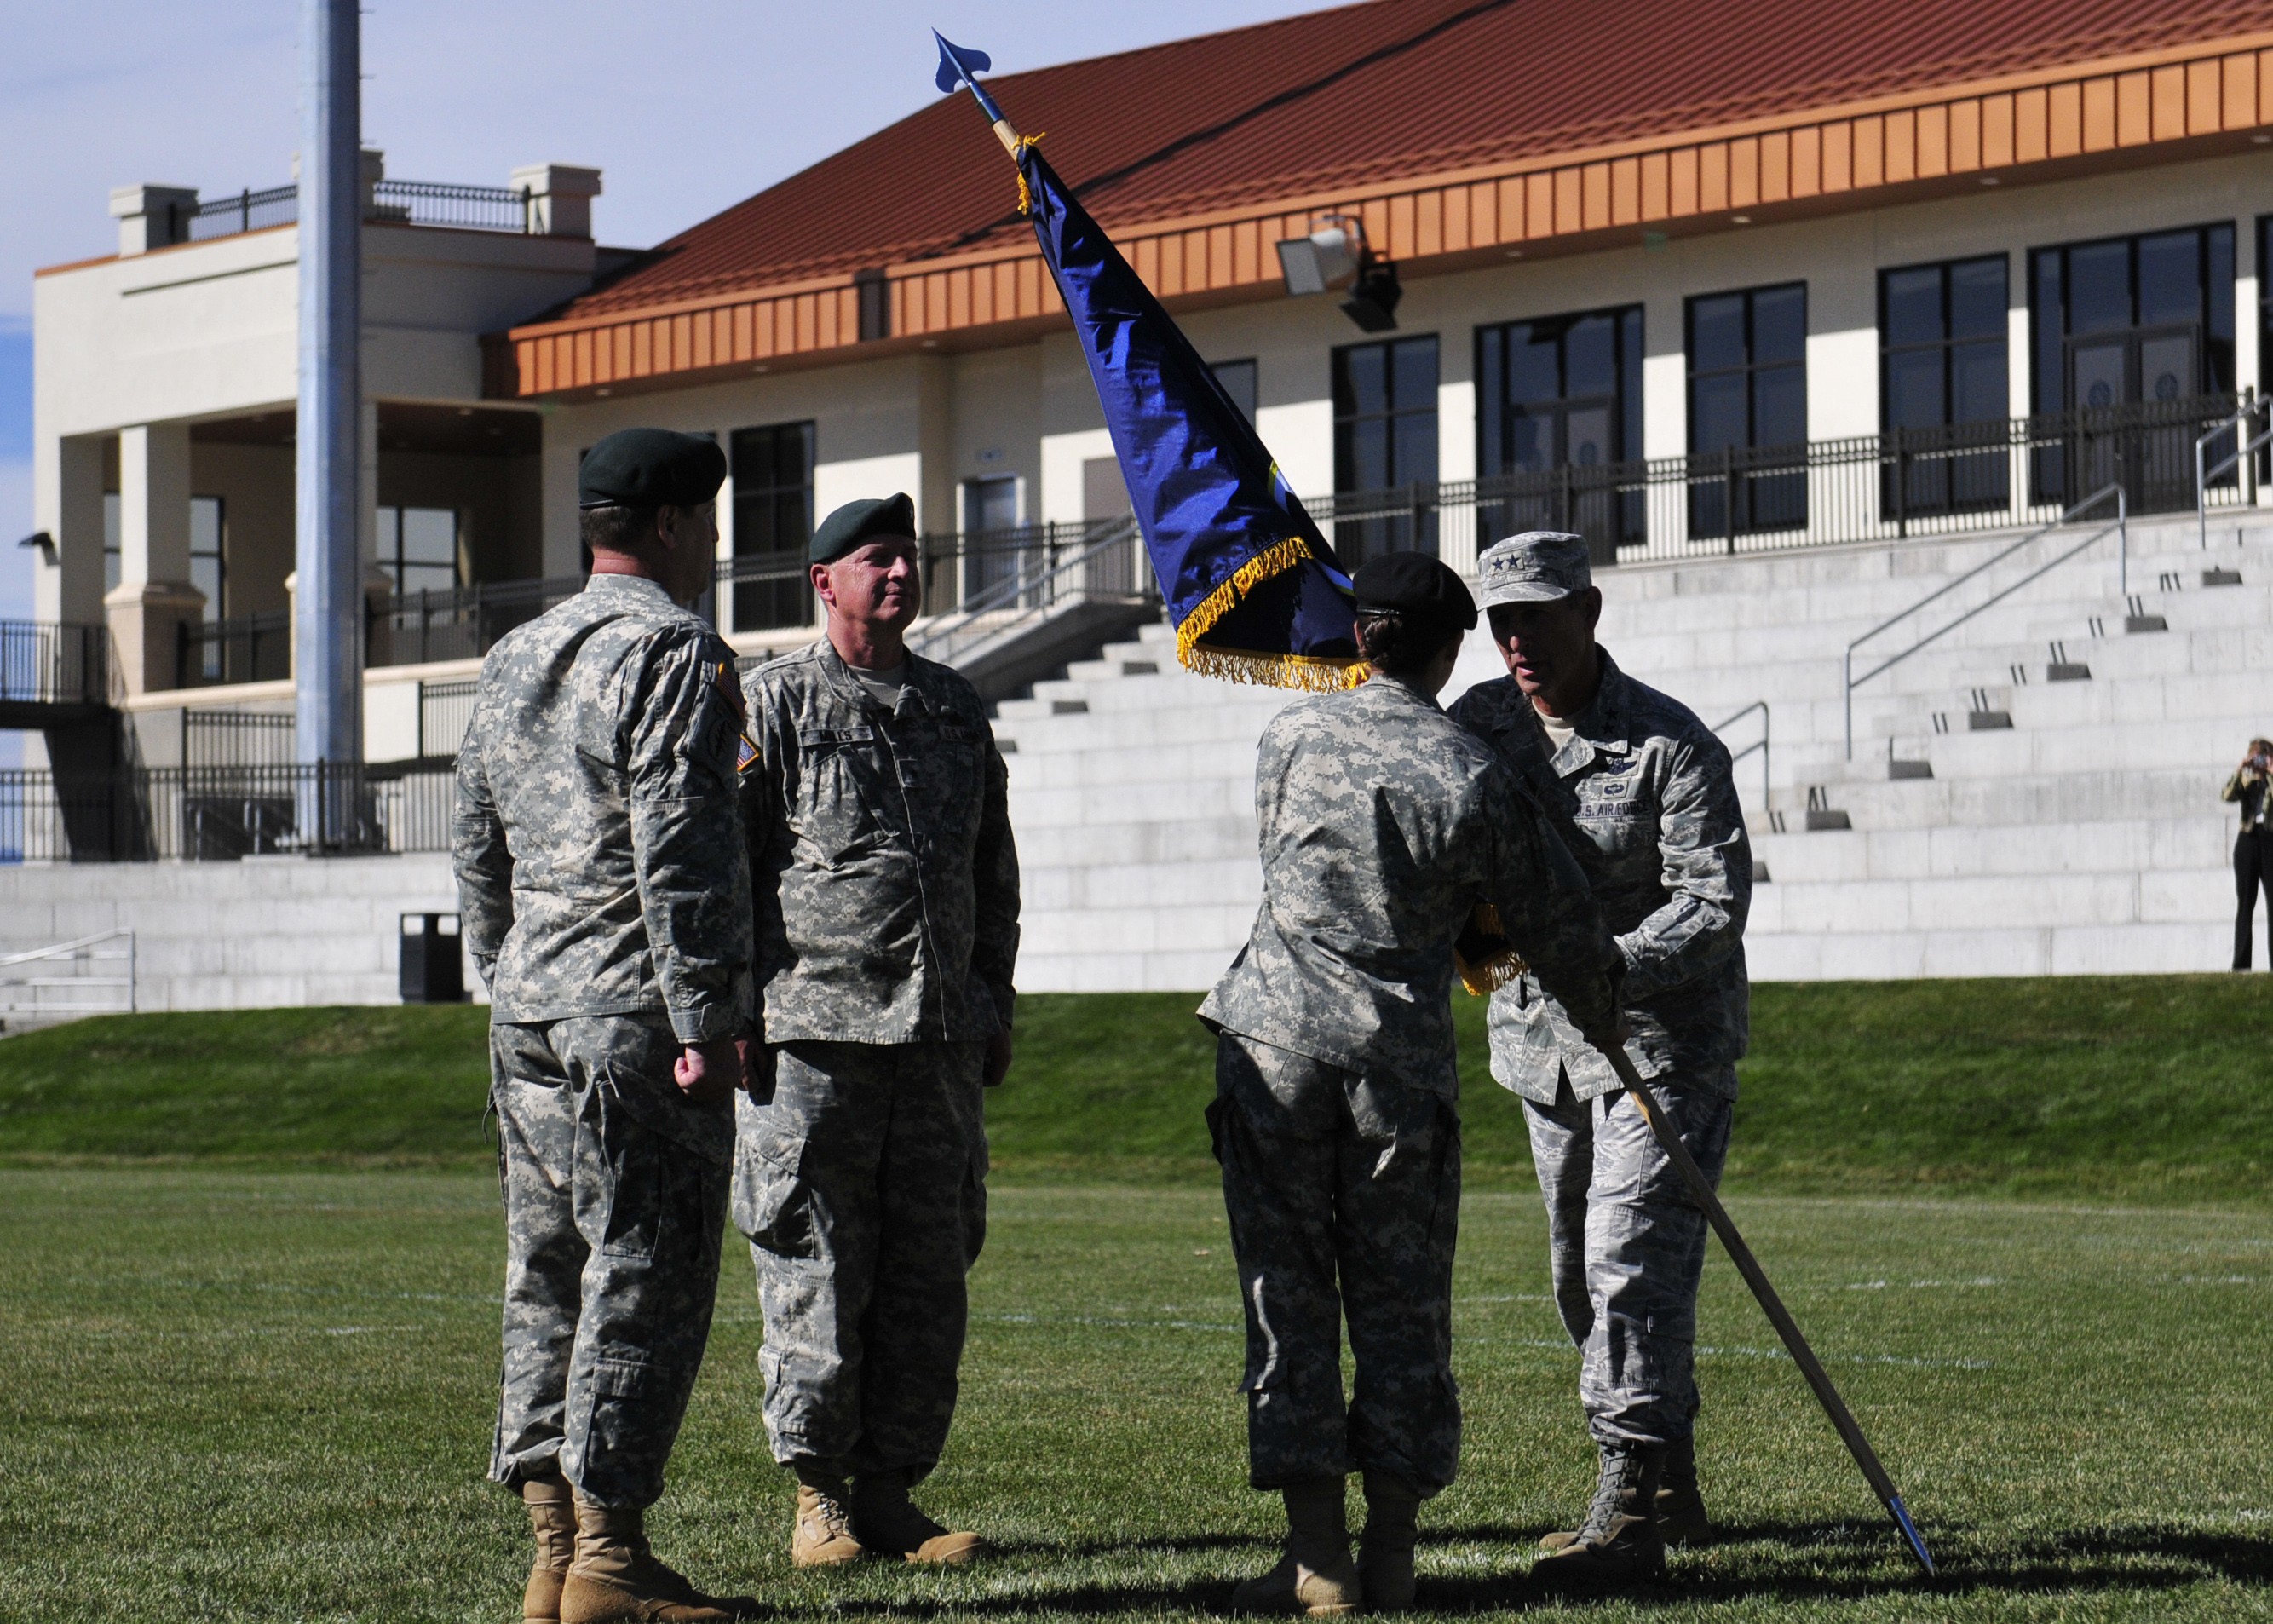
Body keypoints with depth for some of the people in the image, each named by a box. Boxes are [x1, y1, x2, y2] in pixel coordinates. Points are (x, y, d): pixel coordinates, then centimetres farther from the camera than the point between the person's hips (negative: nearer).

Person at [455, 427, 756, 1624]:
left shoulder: (511, 661, 17)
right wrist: (706, 1022, -17)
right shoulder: (673, 651, -10)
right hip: (635, 1013, -8)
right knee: (647, 1278, -5)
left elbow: (476, 854, 21)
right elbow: (680, 855, -17)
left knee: (548, 1279, 10)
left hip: (528, 1011, 9)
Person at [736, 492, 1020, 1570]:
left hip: (939, 1039, 5)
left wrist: (994, 1015, 16)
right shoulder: (775, 703, 2)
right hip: (813, 1037, -5)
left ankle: (890, 1491, 11)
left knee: (929, 1279, 4)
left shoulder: (956, 711, 18)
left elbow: (995, 876, 23)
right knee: (815, 1278, -4)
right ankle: (819, 1495, 4)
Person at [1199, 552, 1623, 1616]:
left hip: (1276, 1040, 1)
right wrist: (1606, 1018, 26)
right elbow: (1559, 929, 7)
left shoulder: (1291, 737, 2)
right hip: (1405, 1055, 0)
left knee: (1286, 1298, 4)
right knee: (1401, 1307, 9)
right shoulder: (1477, 780, -2)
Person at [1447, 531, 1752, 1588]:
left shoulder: (1671, 745, -15)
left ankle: (1629, 1509, -16)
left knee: (1635, 1261, -15)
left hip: (1664, 1034, -6)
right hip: (1543, 1038, 7)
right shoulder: (1478, 726, 2)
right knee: (1581, 1274, 13)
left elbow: (1716, 903, -20)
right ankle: (1670, 1485, 29)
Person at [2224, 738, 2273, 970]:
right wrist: (2240, 771, -12)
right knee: (2245, 903, 1)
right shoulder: (2244, 779, 12)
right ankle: (2241, 963, 1)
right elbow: (2227, 796, -6)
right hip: (2248, 839, 2)